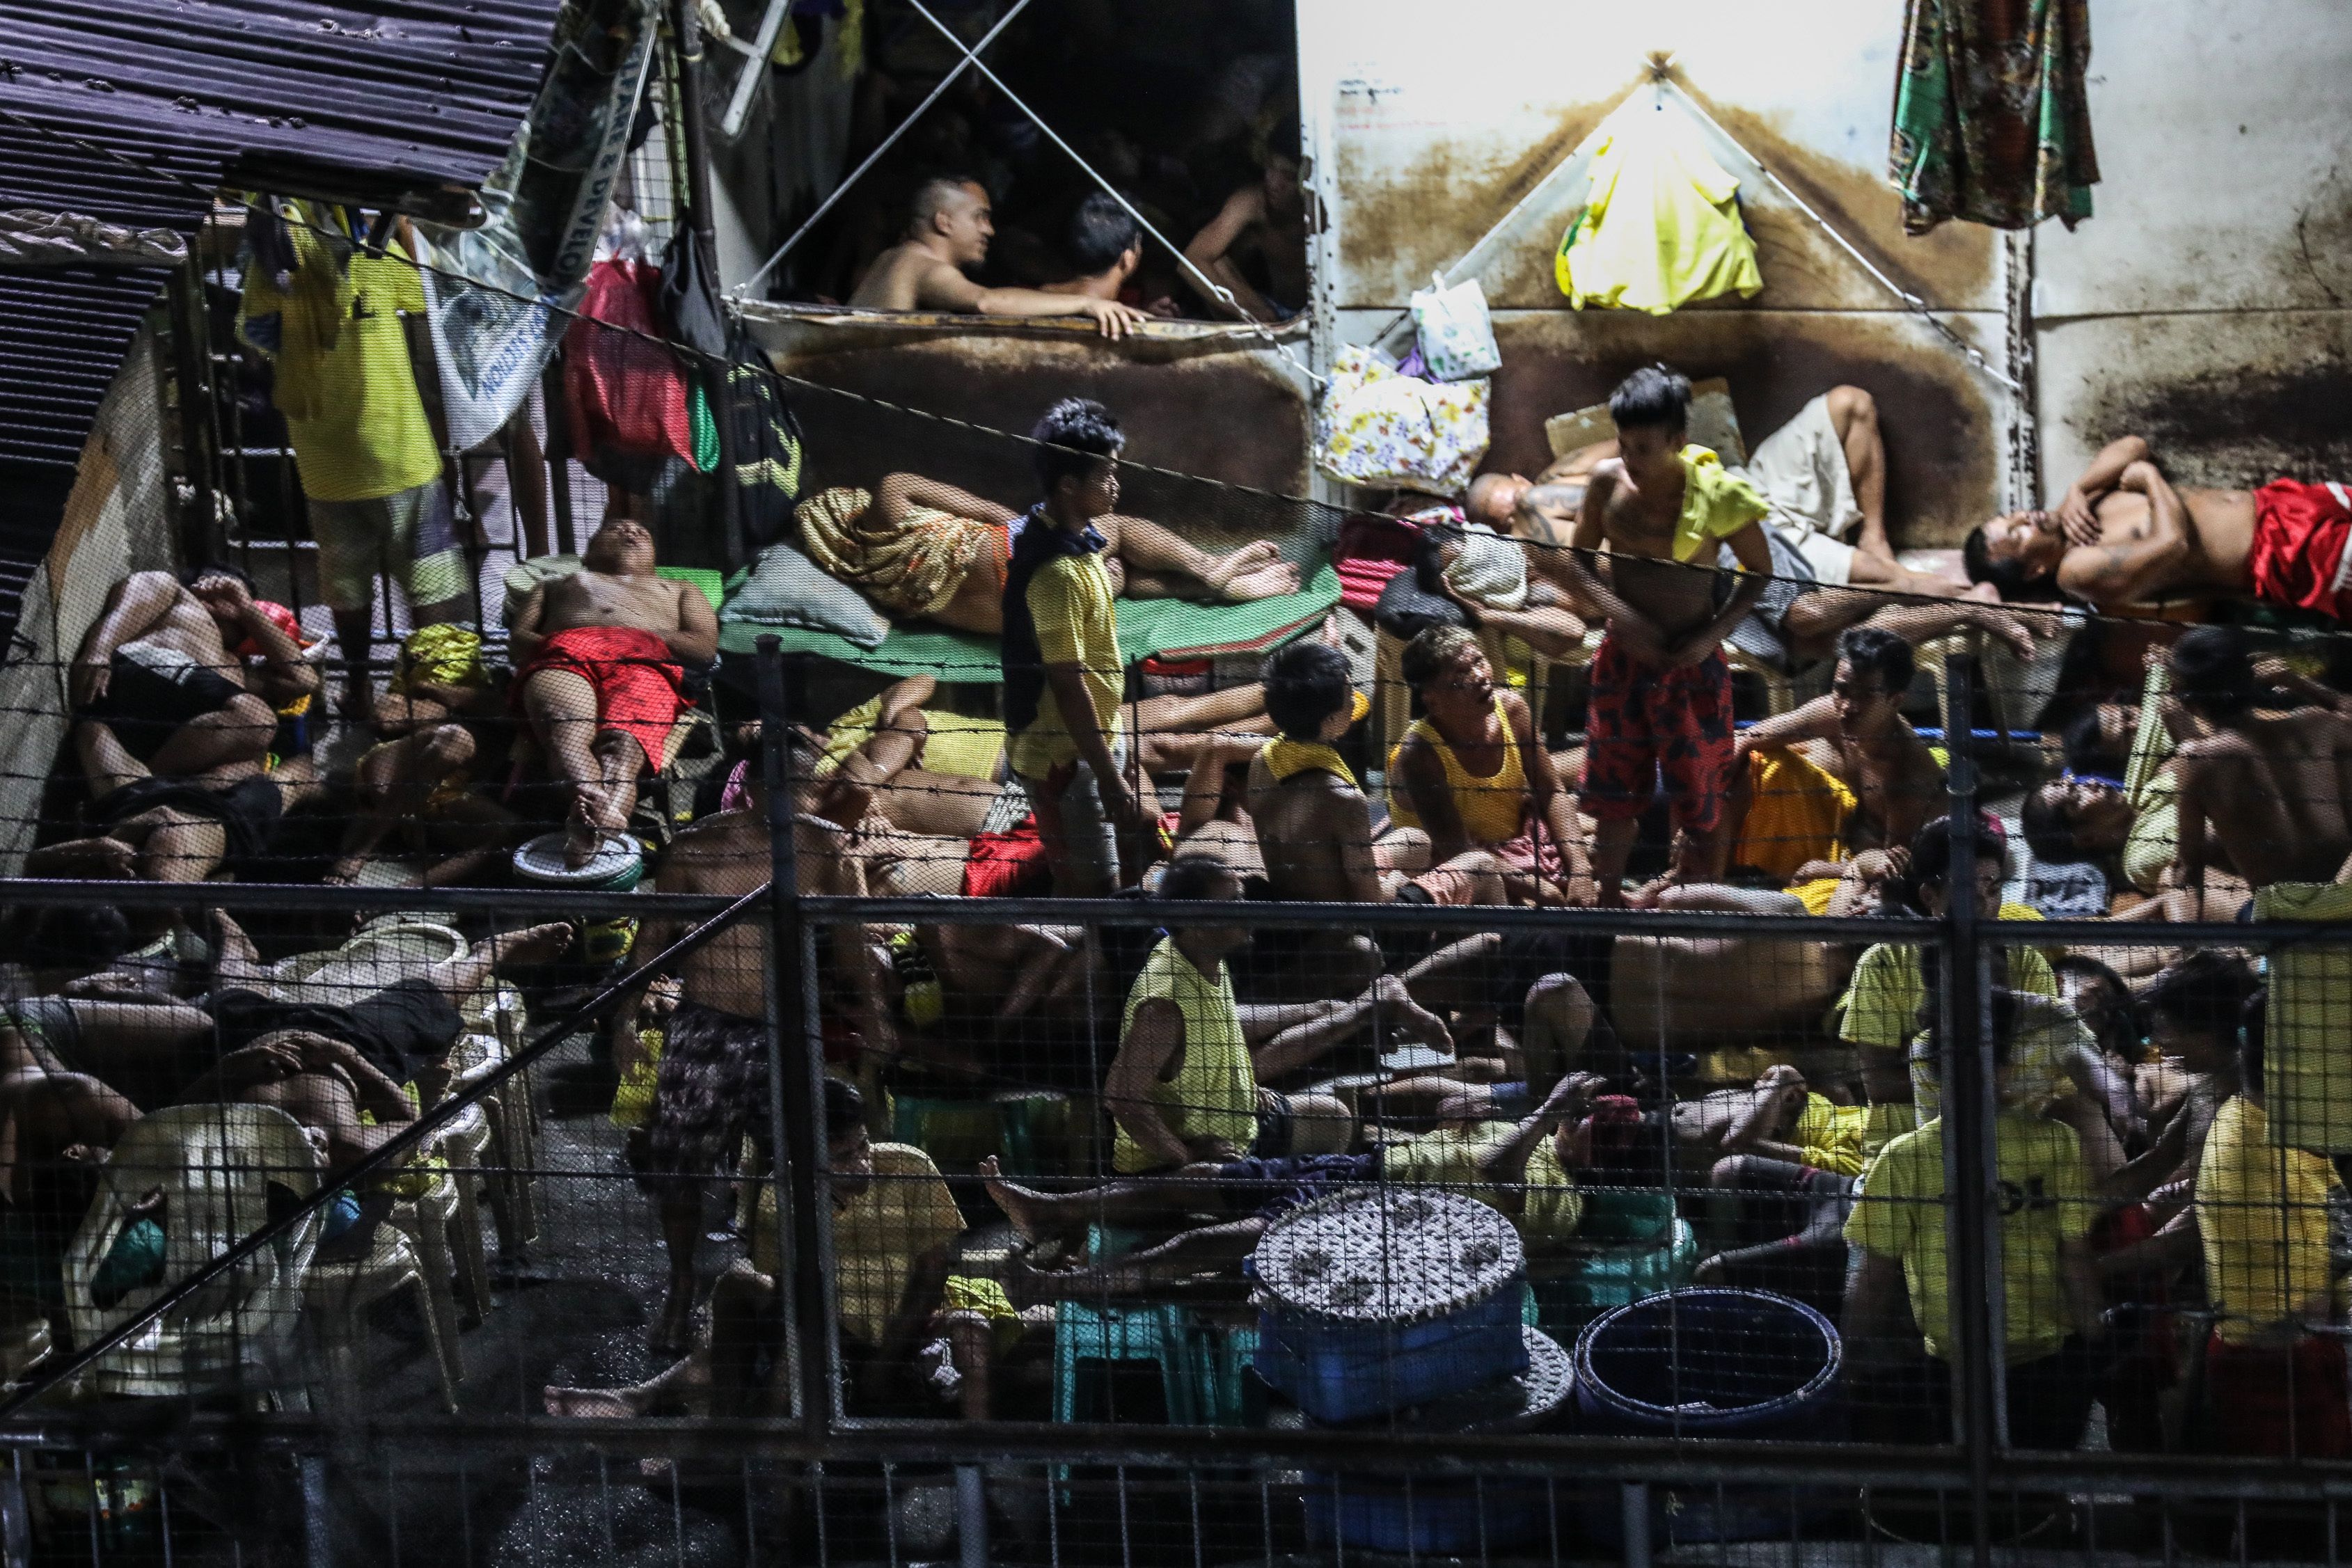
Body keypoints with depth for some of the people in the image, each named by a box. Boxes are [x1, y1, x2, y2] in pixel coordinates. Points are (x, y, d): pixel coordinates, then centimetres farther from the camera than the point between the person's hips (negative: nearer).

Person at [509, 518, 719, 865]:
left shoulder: (679, 590, 45)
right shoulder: (555, 585, 47)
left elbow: (705, 646, 23)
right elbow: (518, 640, 27)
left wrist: (645, 637, 5)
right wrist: (551, 643, 2)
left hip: (644, 663, -1)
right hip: (562, 658, 1)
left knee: (624, 744, -40)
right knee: (569, 735, -41)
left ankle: (593, 826, -71)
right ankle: (591, 799, -72)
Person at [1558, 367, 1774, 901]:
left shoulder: (1714, 494, -15)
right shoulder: (1608, 482, -7)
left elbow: (1760, 570, -4)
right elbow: (1579, 561, 2)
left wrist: (1714, 632, -16)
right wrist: (1618, 612, -16)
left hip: (1691, 663, -3)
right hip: (1623, 657, 3)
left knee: (1699, 807, 4)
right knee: (1613, 798, 13)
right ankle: (1611, 907, 28)